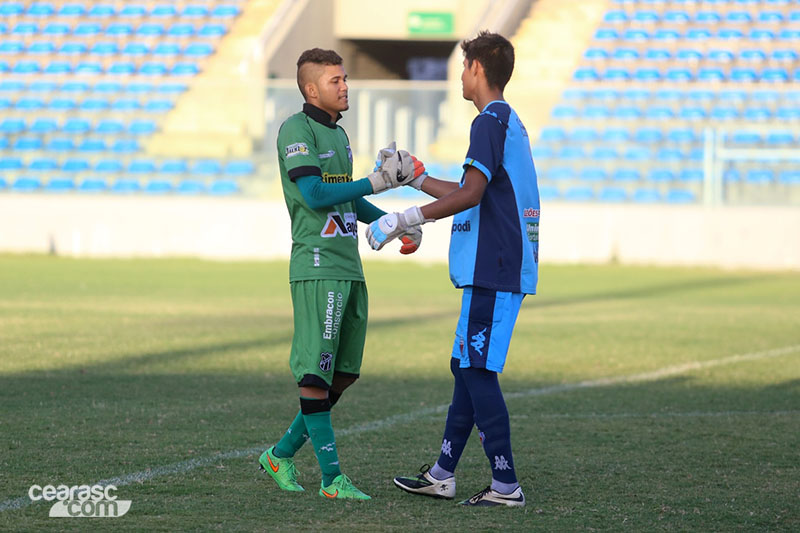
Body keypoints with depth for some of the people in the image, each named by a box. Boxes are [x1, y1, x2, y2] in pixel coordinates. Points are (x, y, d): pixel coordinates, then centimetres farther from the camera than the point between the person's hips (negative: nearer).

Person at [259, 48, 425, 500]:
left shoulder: (338, 133, 19)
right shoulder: (296, 130, -8)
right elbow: (315, 195, -17)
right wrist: (377, 182, -16)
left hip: (349, 267, 9)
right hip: (317, 266, -9)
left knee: (344, 373, 10)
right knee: (315, 374, -7)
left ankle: (282, 454, 22)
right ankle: (332, 477, -8)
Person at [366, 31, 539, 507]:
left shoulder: (491, 121, -11)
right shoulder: (509, 122, 20)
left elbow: (470, 195, -22)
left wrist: (406, 218, -17)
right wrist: (417, 177, 36)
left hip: (492, 272, -10)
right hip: (499, 269, 10)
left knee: (479, 373, -9)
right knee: (466, 367, 14)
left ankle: (506, 485, -10)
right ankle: (442, 475, 20)